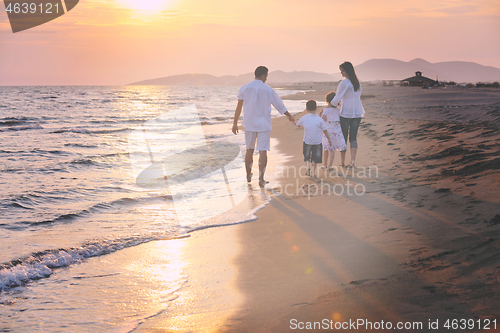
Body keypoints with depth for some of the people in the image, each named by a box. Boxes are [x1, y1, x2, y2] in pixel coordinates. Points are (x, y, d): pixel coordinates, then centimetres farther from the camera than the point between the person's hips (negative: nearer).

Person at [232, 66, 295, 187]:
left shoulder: (244, 88, -3)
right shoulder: (268, 90, -7)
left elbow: (239, 107, 0)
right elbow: (280, 106, 3)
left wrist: (235, 123, 8)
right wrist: (290, 116, 19)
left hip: (249, 124, 3)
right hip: (264, 125, -3)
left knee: (249, 150, 16)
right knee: (262, 152, -1)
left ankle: (248, 176, 28)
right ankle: (261, 179, -4)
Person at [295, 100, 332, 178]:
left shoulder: (304, 119, -7)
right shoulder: (319, 120, -10)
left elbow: (298, 124, 11)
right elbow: (325, 131, -5)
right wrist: (329, 139, 7)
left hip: (307, 142, 1)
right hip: (317, 142, -1)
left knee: (306, 157, 17)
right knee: (315, 158, 13)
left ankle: (307, 167, -7)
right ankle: (313, 172, 11)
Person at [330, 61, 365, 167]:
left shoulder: (344, 83, -15)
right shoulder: (357, 83, 9)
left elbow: (337, 98, -16)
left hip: (346, 113, -6)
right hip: (357, 113, 6)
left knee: (343, 137, 6)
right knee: (353, 137, 10)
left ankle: (342, 162, 13)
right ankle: (353, 160, -1)